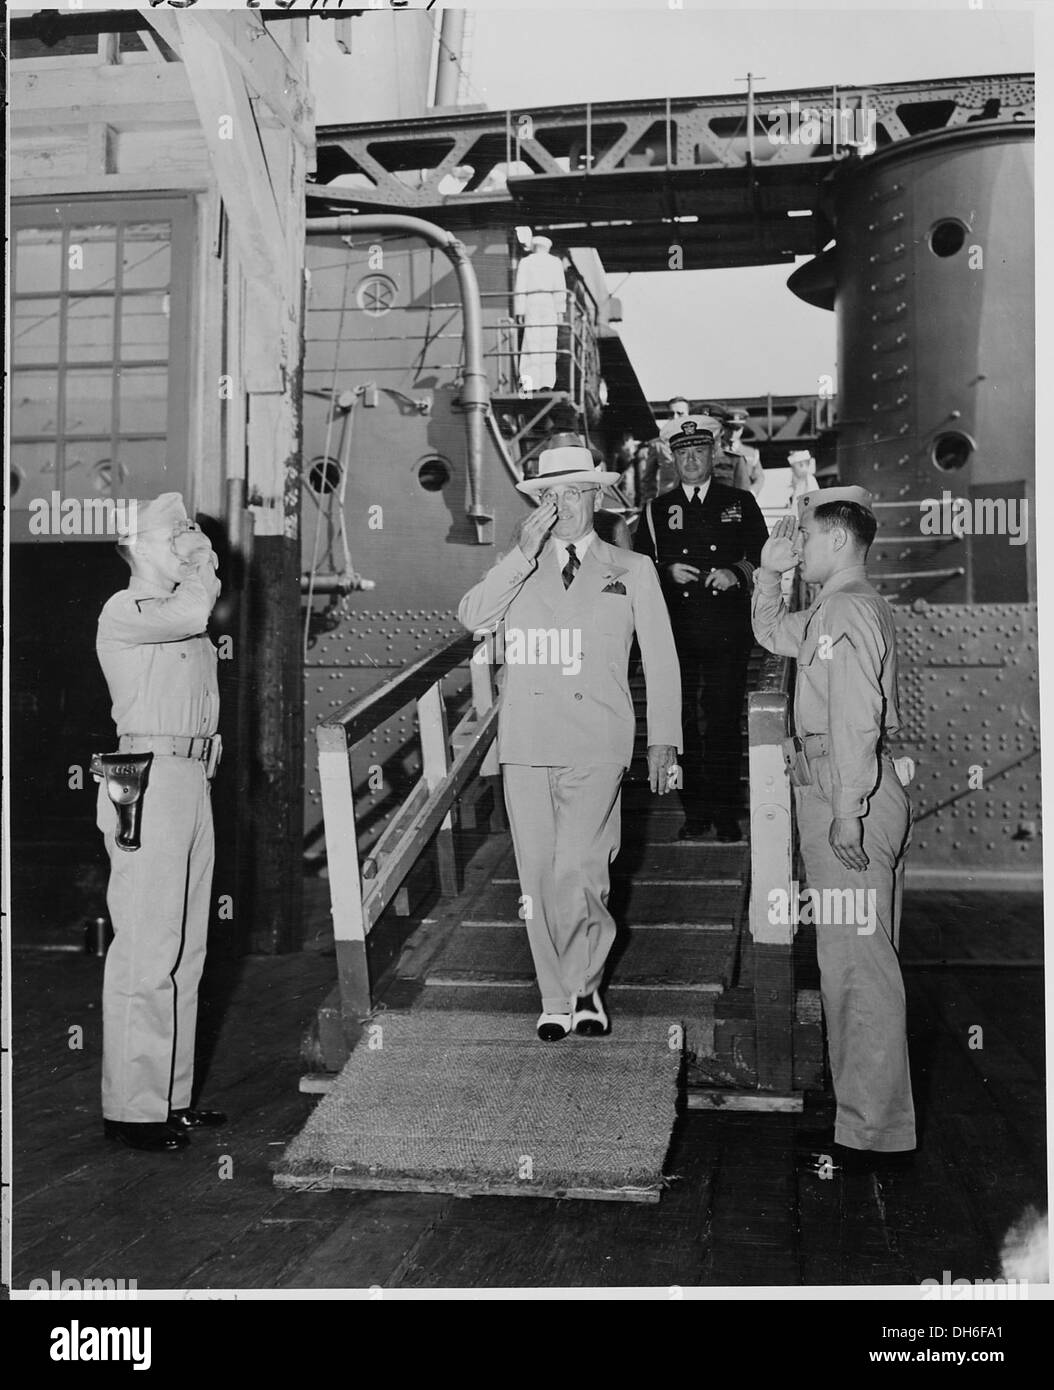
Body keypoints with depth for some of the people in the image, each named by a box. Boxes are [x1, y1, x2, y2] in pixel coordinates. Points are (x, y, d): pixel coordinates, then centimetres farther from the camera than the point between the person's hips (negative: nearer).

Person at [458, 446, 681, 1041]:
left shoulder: (632, 570, 11)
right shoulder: (520, 570, 14)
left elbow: (661, 660, 12)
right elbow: (472, 618, -4)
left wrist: (665, 741, 8)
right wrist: (523, 555, -10)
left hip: (596, 746, -2)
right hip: (526, 744, 2)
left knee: (577, 872, -14)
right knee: (538, 877, 3)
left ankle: (585, 985, 10)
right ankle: (557, 999, 18)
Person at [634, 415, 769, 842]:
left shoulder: (740, 503, 10)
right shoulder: (656, 510, 12)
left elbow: (762, 555, 9)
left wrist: (736, 572, -10)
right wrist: (668, 572, -9)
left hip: (728, 632, -1)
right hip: (676, 631, 1)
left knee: (725, 719, -2)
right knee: (681, 720, 1)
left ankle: (725, 813, 9)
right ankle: (694, 811, 12)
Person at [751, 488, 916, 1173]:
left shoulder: (849, 610, -14)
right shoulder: (834, 609, 18)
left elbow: (858, 719, -22)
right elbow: (771, 632, 33)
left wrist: (847, 810, -24)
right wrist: (771, 569, 20)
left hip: (849, 796, -11)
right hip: (835, 793, 11)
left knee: (856, 960, -6)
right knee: (853, 958, 16)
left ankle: (875, 1129, 1)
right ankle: (866, 1109, 28)